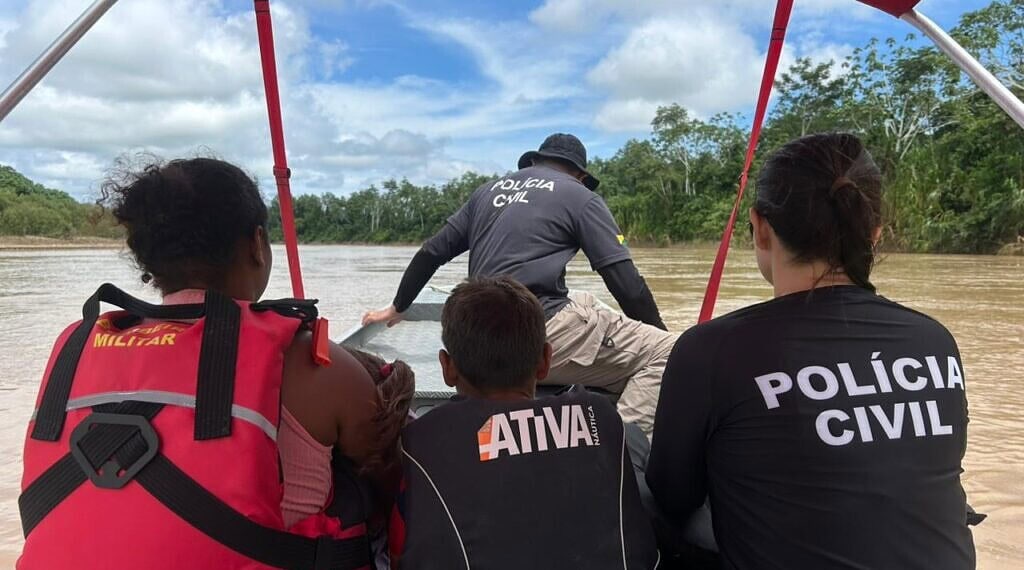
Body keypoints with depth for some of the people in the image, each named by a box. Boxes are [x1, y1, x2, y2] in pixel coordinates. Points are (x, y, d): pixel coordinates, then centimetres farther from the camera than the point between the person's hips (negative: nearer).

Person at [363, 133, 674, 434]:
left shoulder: (489, 190, 22)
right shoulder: (581, 197, 7)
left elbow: (430, 253, 26)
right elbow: (627, 286, 0)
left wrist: (397, 308, 38)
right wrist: (660, 334, 14)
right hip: (541, 330, -6)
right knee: (664, 353, -1)